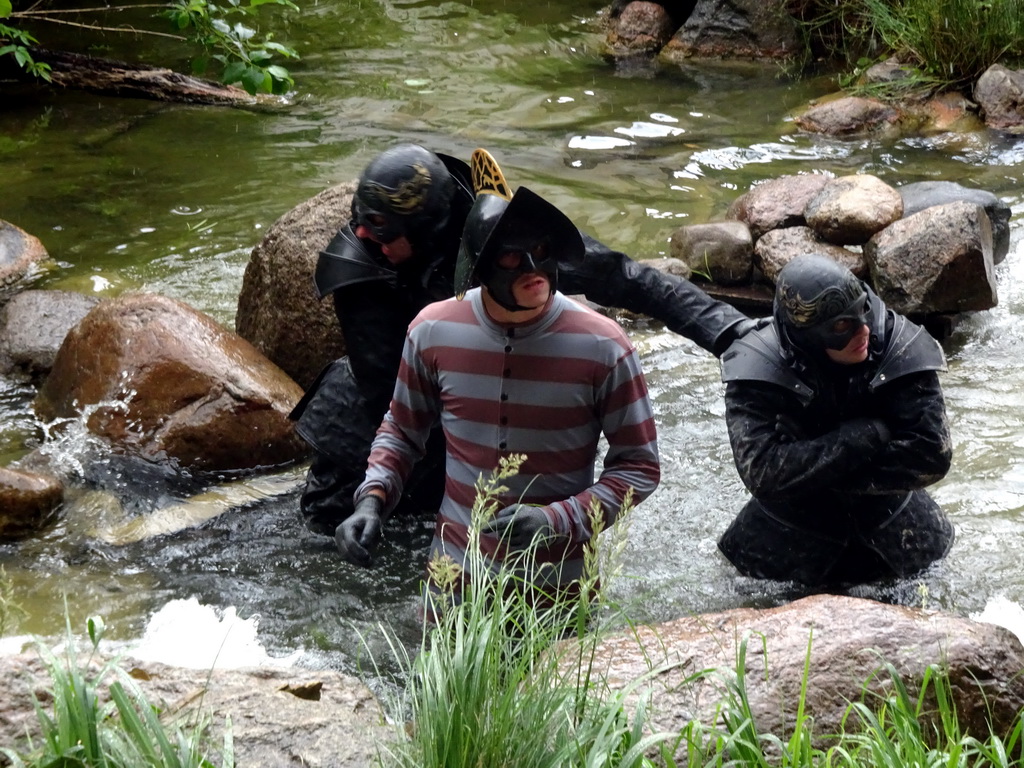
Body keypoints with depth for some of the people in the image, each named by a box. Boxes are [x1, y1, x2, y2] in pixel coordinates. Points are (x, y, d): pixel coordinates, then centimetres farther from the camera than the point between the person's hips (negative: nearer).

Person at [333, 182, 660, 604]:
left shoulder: (602, 347, -17)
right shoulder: (432, 331, -10)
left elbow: (638, 466, -9)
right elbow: (402, 430, 7)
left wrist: (558, 520, -23)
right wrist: (372, 500, -10)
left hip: (559, 583, -2)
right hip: (455, 571, 2)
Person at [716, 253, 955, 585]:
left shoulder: (900, 351, -26)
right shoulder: (759, 371, -29)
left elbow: (931, 455, -29)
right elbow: (761, 471, -38)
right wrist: (865, 437, -37)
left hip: (884, 506, 1)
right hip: (796, 517, -1)